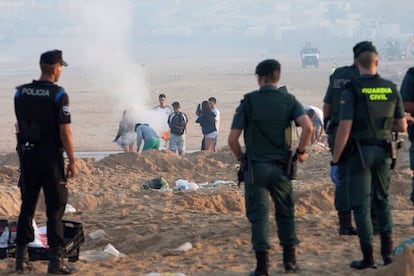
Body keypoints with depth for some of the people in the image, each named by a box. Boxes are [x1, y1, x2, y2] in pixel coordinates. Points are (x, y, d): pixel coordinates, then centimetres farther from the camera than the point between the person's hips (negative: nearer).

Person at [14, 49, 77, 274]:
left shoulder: (20, 93, 3)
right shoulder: (58, 95, -13)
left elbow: (19, 125, 10)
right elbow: (65, 132, -14)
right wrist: (72, 161, -8)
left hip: (26, 154, 5)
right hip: (50, 155, -5)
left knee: (27, 205, 13)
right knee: (55, 207, 1)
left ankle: (21, 258, 13)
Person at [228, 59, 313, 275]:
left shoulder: (249, 101, -4)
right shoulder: (288, 100, 1)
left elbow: (232, 139, -8)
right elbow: (308, 127, -15)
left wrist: (241, 157, 9)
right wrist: (300, 151, 0)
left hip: (255, 167, -2)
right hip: (281, 166, 2)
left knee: (259, 215, 3)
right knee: (285, 212, 16)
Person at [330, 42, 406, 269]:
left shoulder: (352, 90, -13)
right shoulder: (391, 89, 1)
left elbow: (344, 129, -18)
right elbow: (402, 126, 6)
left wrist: (334, 162, -13)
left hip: (359, 153, -4)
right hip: (383, 152, 4)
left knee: (361, 204, 3)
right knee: (382, 200, 20)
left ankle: (368, 257, 3)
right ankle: (387, 251, 15)